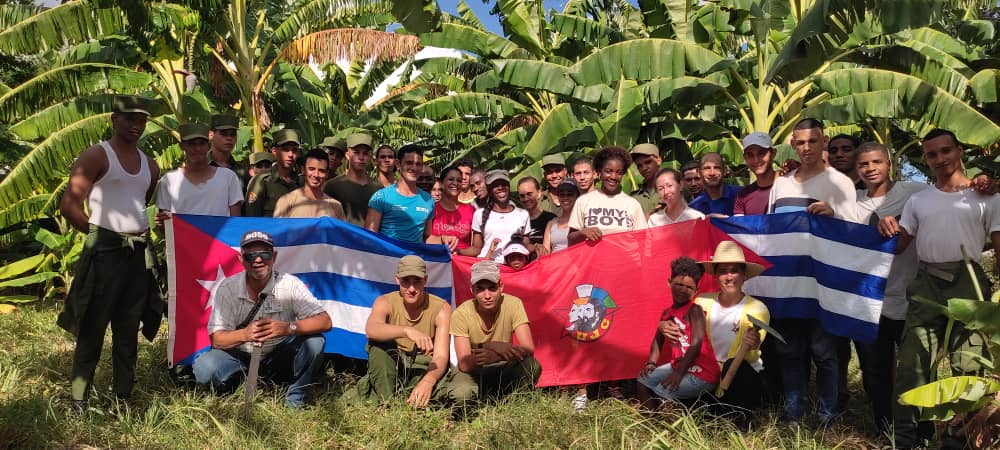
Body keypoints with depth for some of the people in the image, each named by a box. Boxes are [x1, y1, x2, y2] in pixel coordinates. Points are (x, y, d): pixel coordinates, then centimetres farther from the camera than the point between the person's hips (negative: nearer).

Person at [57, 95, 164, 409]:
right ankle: (79, 398, 5)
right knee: (93, 327, -2)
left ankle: (123, 394, 20)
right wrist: (97, 231, -3)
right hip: (105, 251, -6)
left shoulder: (150, 166, 13)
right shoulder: (96, 157, -6)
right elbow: (68, 205, -11)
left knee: (128, 328, 11)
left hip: (139, 252, 6)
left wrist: (139, 229, 10)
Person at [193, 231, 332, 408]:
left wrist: (288, 327, -39)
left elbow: (325, 322, -22)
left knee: (314, 341, -27)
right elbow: (216, 339, -15)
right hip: (240, 357, 0)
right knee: (204, 368, -29)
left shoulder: (289, 284, -17)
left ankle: (295, 398, -4)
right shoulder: (227, 288, -14)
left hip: (279, 356, 0)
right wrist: (244, 334, -37)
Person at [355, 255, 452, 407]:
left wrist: (428, 381, -44)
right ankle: (384, 400, -22)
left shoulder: (441, 308, -12)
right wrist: (407, 331, -52)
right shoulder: (385, 302, -10)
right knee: (377, 341, -29)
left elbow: (441, 357, -21)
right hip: (390, 367, 1)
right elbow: (370, 329, -35)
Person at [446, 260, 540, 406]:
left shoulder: (513, 304, -17)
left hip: (504, 369, 1)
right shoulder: (461, 314, -19)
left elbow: (528, 348, -23)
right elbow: (464, 364, -24)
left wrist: (495, 356, -38)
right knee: (461, 394, -34)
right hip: (472, 371, -1)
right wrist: (495, 347, -39)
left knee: (532, 366, -30)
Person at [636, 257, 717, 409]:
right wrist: (651, 363, -1)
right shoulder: (667, 313, 10)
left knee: (662, 390, -24)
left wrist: (679, 372, -27)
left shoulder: (695, 310, -13)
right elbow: (658, 340, 17)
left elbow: (696, 344, -22)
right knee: (643, 380, 9)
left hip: (702, 375, -8)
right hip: (677, 366, 8)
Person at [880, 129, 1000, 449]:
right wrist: (888, 230, -7)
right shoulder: (917, 200, 17)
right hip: (926, 283, 3)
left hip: (968, 281, -2)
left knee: (969, 365, -3)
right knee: (912, 362, -1)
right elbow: (899, 246, 15)